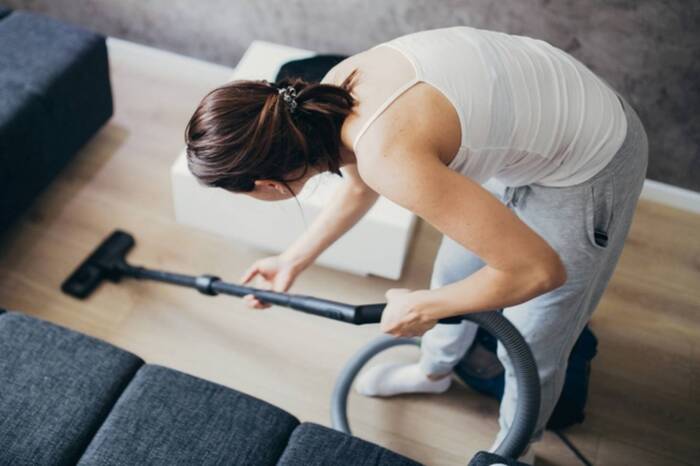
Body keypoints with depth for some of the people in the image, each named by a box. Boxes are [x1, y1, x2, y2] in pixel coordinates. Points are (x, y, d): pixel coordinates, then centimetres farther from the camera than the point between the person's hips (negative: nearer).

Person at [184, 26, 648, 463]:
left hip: (591, 164, -7)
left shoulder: (392, 158, -38)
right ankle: (435, 370, 55)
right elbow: (360, 184, 12)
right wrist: (294, 260, 17)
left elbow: (539, 270, -31)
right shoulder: (335, 92, -11)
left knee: (530, 344, 11)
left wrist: (423, 307, -16)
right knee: (455, 270, 25)